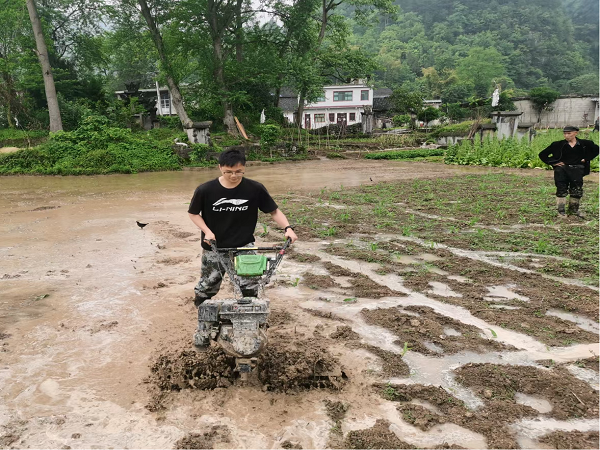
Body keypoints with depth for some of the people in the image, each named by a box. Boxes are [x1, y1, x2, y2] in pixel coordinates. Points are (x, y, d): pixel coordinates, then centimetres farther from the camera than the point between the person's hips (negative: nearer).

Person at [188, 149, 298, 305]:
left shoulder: (255, 189, -12)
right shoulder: (205, 190, -14)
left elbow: (274, 211, -4)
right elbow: (193, 213, 1)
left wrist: (287, 228, -20)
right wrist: (207, 231, -14)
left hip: (245, 245, 0)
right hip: (214, 247, 0)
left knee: (250, 287, -4)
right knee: (208, 286, 13)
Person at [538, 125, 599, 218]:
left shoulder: (584, 144, 1)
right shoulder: (558, 145, -3)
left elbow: (596, 150, 18)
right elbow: (542, 155, 0)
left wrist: (586, 159, 5)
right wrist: (553, 163, -6)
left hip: (577, 170, 2)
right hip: (562, 170, -1)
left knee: (577, 191, 4)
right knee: (561, 190, -2)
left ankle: (573, 210, 24)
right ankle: (561, 211, 7)